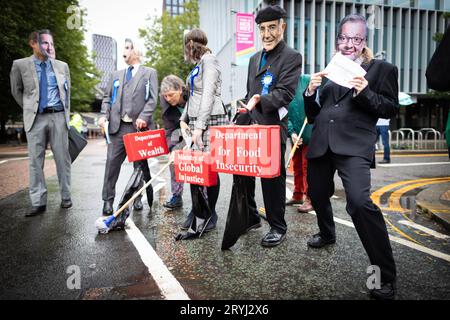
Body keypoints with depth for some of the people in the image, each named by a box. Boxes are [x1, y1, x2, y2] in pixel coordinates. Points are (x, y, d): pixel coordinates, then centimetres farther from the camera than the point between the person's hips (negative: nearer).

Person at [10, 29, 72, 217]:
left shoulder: (62, 66, 10)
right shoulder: (20, 65, 5)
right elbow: (16, 91, 16)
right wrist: (29, 109, 12)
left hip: (58, 116, 1)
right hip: (35, 118, -1)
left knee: (62, 158, 3)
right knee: (35, 161, 0)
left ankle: (66, 197, 15)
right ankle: (38, 203, 6)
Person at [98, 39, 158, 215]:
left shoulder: (149, 73, 8)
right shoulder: (117, 75, 20)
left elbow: (152, 99, -2)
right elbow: (107, 97, 18)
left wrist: (143, 117, -16)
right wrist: (104, 115, 1)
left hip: (138, 126, -2)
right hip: (118, 126, 3)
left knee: (140, 164, 6)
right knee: (112, 162, -2)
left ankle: (138, 198, 19)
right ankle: (108, 200, 6)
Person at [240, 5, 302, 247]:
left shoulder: (292, 57, -3)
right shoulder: (254, 58, 18)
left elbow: (285, 93, -16)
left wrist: (260, 100, -30)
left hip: (273, 128, -7)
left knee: (272, 178, 1)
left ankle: (277, 228, 18)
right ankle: (250, 218, 31)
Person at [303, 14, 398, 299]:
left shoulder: (381, 69, 8)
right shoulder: (329, 72, 19)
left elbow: (391, 109, 3)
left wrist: (365, 93, -13)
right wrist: (311, 92, -2)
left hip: (354, 144, -5)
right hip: (321, 144, 6)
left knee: (360, 202, -23)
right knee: (317, 194, 17)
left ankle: (386, 274, -7)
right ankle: (327, 234, 50)